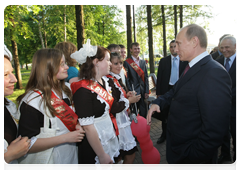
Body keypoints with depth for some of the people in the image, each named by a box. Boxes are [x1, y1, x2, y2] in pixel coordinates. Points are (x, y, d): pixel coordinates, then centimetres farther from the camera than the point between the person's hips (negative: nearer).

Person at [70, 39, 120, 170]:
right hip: (93, 145, -7)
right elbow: (87, 127, -24)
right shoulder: (84, 89, -24)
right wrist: (102, 156, -17)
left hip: (109, 138, 8)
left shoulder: (104, 81, 0)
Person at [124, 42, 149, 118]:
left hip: (143, 91, 5)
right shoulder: (127, 62, -5)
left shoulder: (143, 62, 11)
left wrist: (147, 91, 3)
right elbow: (127, 79, -7)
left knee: (144, 113, 12)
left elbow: (146, 77, 10)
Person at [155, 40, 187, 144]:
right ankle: (164, 134, 27)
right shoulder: (163, 61, 3)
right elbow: (159, 78, 2)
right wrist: (158, 93, -2)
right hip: (166, 90, 1)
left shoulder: (185, 61, 0)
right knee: (165, 114, 10)